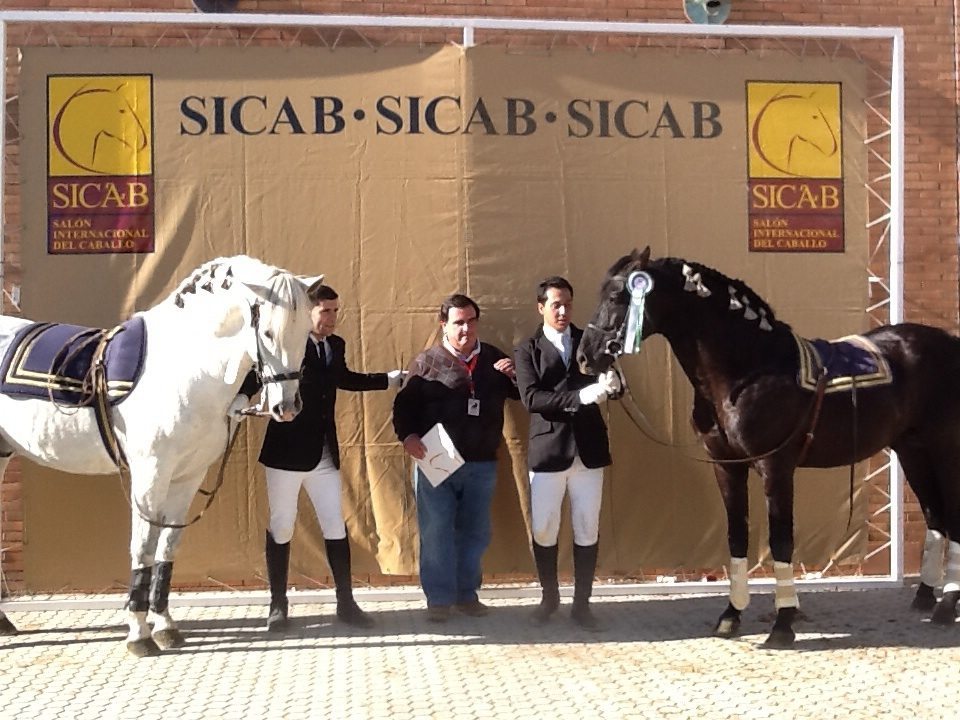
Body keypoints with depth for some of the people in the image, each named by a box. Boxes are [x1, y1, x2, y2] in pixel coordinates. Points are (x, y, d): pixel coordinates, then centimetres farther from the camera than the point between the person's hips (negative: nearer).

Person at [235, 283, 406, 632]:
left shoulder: (337, 345, 9)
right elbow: (256, 375, -19)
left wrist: (394, 378, 30)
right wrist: (239, 402, -39)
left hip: (325, 454, 5)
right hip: (286, 451, -5)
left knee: (336, 527, 6)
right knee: (280, 528, 6)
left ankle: (346, 603, 15)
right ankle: (278, 604, 19)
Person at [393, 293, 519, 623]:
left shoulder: (494, 358, 9)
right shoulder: (427, 362, 0)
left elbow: (523, 395, 13)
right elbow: (404, 404, -3)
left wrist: (515, 376, -8)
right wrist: (408, 435, -19)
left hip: (481, 464, 3)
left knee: (475, 532, 11)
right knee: (436, 532, 0)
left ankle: (467, 594, 24)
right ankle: (439, 598, 10)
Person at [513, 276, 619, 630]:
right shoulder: (527, 350, 0)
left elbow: (612, 386, 3)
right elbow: (531, 398, -14)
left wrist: (610, 383, -22)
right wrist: (579, 396, -26)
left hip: (588, 448, 2)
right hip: (548, 449, -2)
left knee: (587, 530, 6)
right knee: (543, 530, 7)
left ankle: (582, 602, 18)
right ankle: (549, 596, 26)